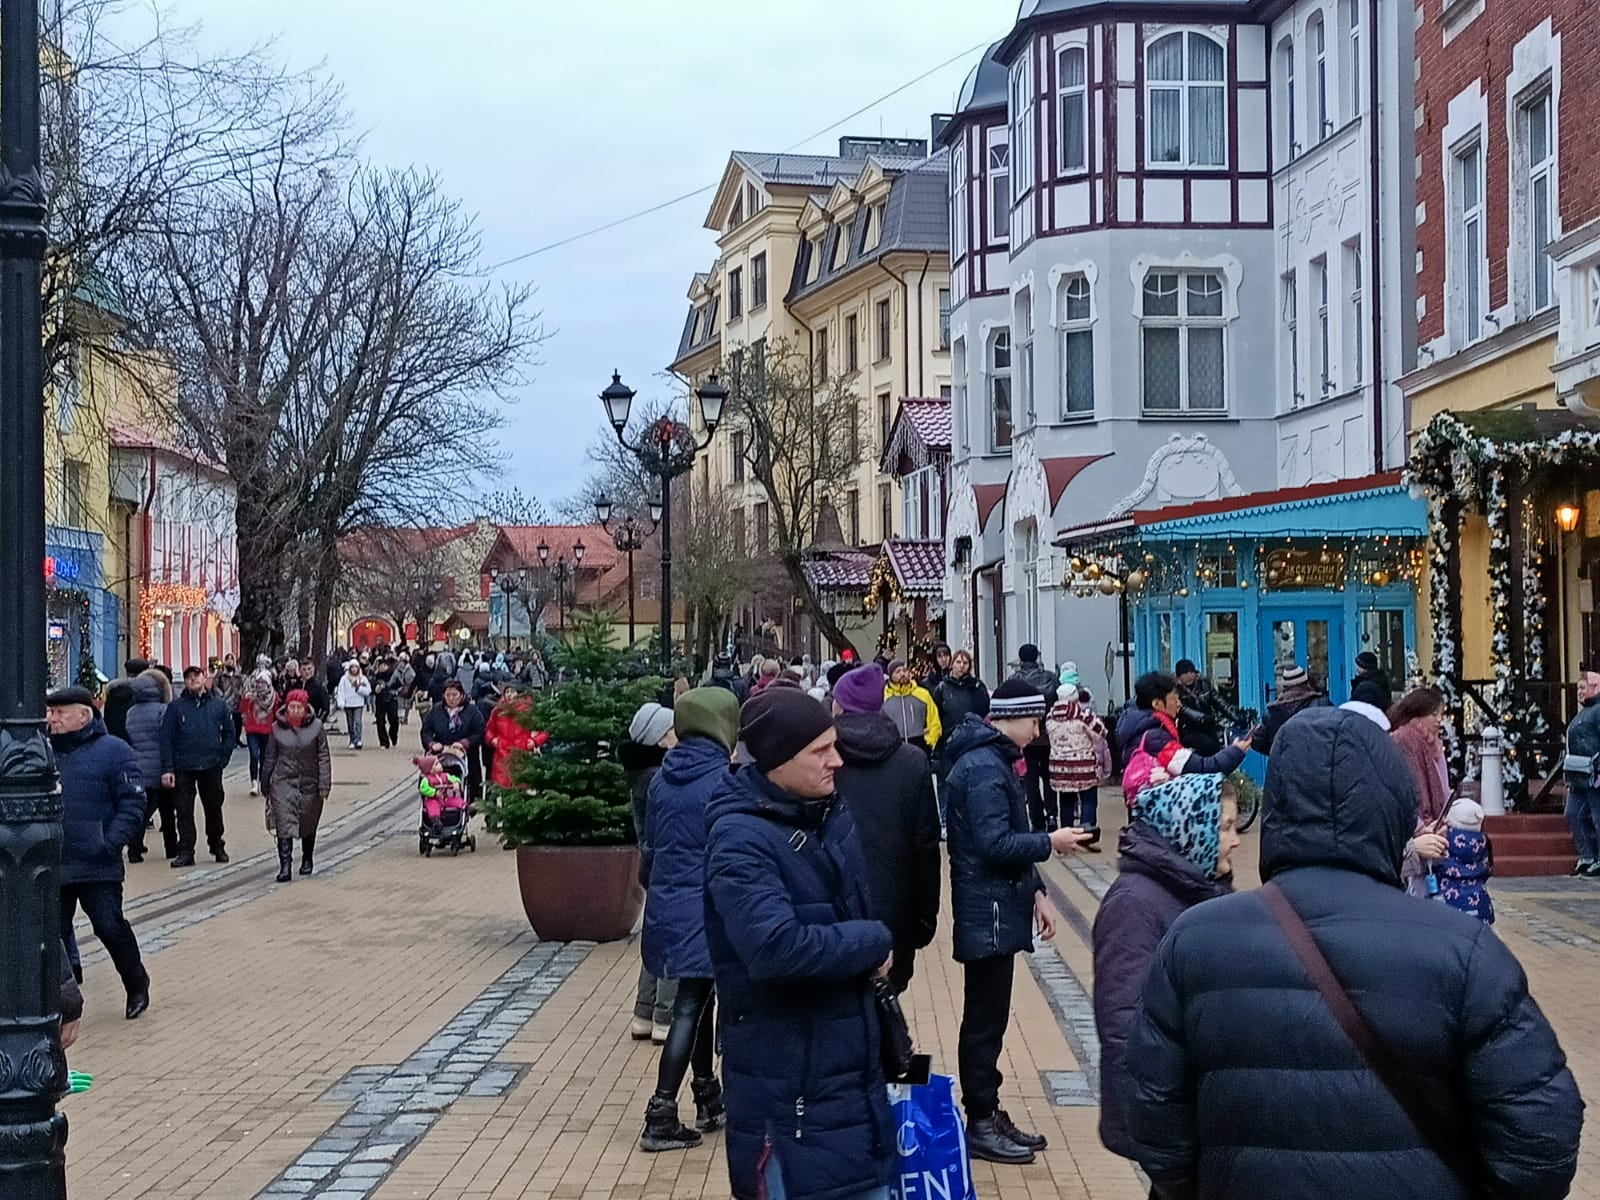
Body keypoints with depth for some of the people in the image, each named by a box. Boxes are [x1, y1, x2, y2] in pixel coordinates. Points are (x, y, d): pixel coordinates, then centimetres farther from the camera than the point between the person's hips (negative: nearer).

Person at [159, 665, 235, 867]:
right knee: (184, 811, 1)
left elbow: (229, 733, 9)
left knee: (214, 808, 12)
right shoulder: (176, 706, -1)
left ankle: (217, 846, 27)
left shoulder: (218, 705, 2)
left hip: (211, 767, 1)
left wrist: (223, 758, 0)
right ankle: (186, 852, 6)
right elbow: (166, 738, -3)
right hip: (183, 767, -1)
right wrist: (167, 768, -9)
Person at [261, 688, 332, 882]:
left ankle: (307, 860, 36)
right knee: (285, 825, -12)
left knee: (308, 826, 16)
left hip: (309, 784, 1)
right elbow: (269, 758, 7)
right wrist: (265, 786, 10)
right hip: (283, 782, 0)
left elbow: (324, 757, -3)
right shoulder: (277, 728, -1)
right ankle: (285, 866, -15)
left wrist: (324, 786, -8)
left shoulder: (316, 727, -4)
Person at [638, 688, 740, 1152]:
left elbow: (652, 841, 11)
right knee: (690, 1008, -2)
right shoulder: (723, 783, -16)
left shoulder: (662, 780, 3)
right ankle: (661, 1117, -3)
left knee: (697, 1000, 18)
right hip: (708, 910, -7)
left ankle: (708, 1100, 28)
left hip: (668, 907, 7)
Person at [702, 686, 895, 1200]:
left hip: (852, 1060, 8)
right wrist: (874, 942, -20)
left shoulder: (830, 812, 5)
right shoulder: (740, 839, -21)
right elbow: (776, 948, -34)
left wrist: (873, 957, 2)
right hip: (789, 1080, -8)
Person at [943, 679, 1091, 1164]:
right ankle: (980, 1124, 7)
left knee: (988, 1018, 16)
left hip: (999, 909, 10)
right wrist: (1050, 842, -12)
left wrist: (1035, 891, 13)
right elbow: (995, 845, -24)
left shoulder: (994, 761, 14)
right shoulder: (984, 768, -19)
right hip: (988, 912, -10)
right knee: (984, 1020, -1)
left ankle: (988, 1115, 24)